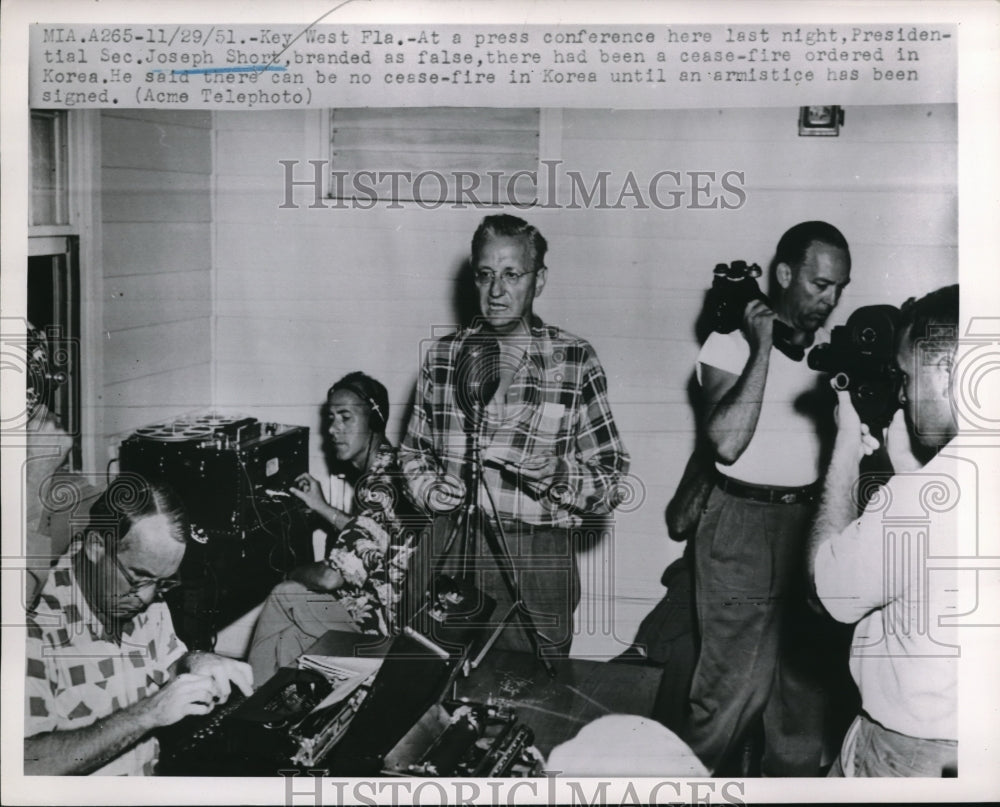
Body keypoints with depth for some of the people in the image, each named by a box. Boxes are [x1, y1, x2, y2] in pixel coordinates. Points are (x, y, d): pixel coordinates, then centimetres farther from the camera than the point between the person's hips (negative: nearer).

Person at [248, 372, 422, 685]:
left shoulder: (381, 488, -26)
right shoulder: (379, 470, 5)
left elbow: (332, 576, -27)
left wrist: (296, 573, -6)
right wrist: (321, 507, 12)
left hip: (382, 616, -9)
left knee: (281, 598, -2)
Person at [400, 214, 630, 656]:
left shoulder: (575, 360, -3)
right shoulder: (443, 356, 5)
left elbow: (611, 479, -1)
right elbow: (413, 451, 16)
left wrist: (558, 475, -19)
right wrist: (431, 490, -3)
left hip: (538, 564, -2)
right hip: (450, 550, 2)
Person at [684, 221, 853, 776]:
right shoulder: (730, 343, -5)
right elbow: (727, 442, -19)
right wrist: (762, 348, -17)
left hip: (810, 519, 5)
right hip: (744, 521, -5)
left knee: (805, 677, 11)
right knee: (737, 679, -3)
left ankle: (793, 777, 27)